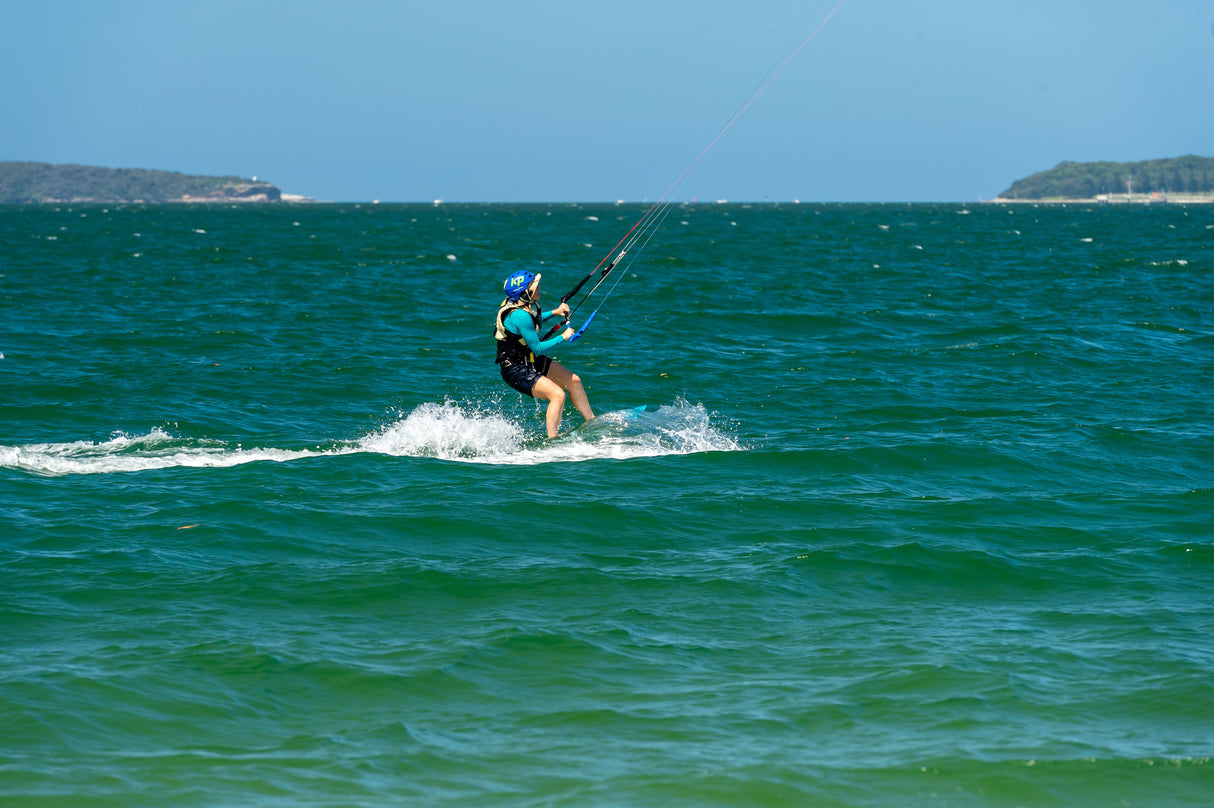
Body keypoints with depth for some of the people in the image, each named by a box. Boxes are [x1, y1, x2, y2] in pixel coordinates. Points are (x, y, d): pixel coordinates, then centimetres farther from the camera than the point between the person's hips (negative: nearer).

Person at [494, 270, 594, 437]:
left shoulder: (529, 304, -2)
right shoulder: (520, 315, -31)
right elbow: (538, 349, -25)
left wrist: (554, 312, 10)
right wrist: (563, 337, -15)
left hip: (532, 361, 10)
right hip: (516, 370, -10)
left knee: (574, 381, 11)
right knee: (558, 395, -22)